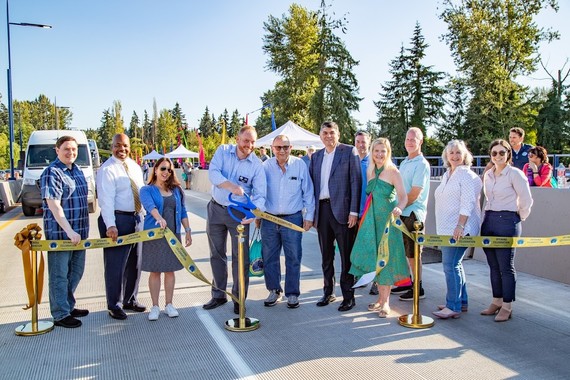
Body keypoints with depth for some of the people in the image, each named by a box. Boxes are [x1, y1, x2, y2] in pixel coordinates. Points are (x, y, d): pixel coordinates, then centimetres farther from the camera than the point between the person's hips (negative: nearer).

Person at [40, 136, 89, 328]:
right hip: (59, 232, -8)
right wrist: (69, 230, -27)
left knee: (76, 272, 18)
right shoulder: (52, 173, -14)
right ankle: (60, 315, 11)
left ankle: (69, 306, 32)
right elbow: (53, 205, -21)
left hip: (78, 232, 9)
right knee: (60, 274, 2)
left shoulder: (77, 171, 12)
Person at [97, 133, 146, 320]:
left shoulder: (135, 166, 12)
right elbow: (106, 200, -19)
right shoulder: (107, 170, -11)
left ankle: (130, 300, 30)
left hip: (136, 218, 8)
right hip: (117, 220, -8)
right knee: (115, 265, -1)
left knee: (134, 263, 15)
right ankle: (114, 306, 12)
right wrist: (110, 226, -27)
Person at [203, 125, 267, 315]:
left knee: (240, 256, -2)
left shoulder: (257, 165, -10)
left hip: (239, 213, -2)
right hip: (216, 209, 3)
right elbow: (213, 172, -20)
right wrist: (232, 186, -36)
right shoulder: (223, 151, -5)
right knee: (216, 254, 12)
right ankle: (218, 294, 27)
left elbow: (259, 194, -14)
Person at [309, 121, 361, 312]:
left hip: (342, 209, -5)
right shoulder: (316, 156, 15)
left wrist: (354, 211, -12)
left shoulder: (349, 151, 0)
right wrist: (311, 212, 8)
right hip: (322, 210, 5)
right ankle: (328, 292, 25)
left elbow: (356, 181, -6)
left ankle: (348, 296, 10)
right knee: (326, 255, 13)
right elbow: (312, 183, 15)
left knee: (346, 255, 1)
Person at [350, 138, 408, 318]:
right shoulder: (369, 171, 8)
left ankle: (386, 301, 11)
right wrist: (364, 217, 10)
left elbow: (403, 196, -15)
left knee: (385, 257, -1)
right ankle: (381, 297, 23)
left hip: (387, 218, -5)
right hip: (372, 218, 6)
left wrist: (399, 208, -36)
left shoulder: (393, 172, -9)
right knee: (374, 258, 8)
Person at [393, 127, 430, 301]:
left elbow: (415, 194, -17)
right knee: (404, 252, 15)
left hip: (413, 213, -8)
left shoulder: (422, 164, -11)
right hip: (401, 214, 8)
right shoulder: (404, 163, 15)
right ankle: (406, 283, 27)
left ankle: (418, 289, 11)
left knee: (413, 254, 0)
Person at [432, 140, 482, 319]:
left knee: (451, 265, -10)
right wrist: (442, 229, 23)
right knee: (455, 264, 14)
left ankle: (453, 306, -4)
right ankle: (461, 301, 25)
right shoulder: (446, 175, 17)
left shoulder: (467, 175, -10)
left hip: (459, 229, -9)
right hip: (447, 229, 9)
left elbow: (467, 203, -18)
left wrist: (460, 226, -25)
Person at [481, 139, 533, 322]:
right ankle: (496, 301, 22)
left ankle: (507, 306, 7)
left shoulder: (515, 174, -7)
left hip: (507, 221, -6)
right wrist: (488, 216, 13)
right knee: (493, 266, 11)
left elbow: (526, 200, -5)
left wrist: (519, 218, 3)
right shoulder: (488, 175, 12)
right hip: (488, 221, 6)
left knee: (506, 266, -2)